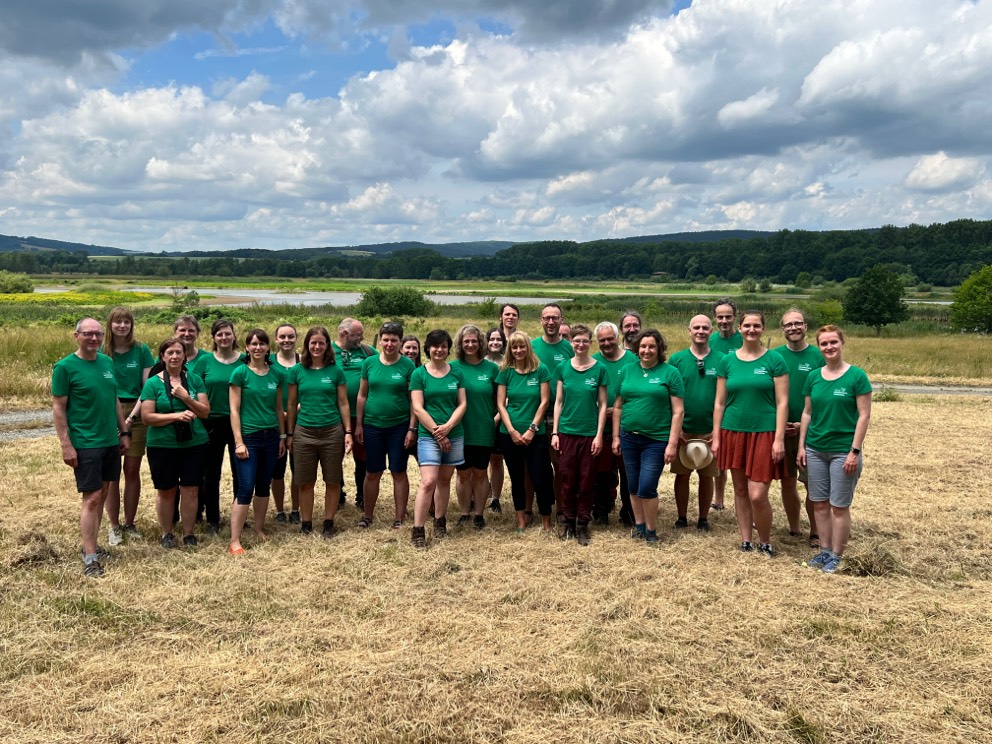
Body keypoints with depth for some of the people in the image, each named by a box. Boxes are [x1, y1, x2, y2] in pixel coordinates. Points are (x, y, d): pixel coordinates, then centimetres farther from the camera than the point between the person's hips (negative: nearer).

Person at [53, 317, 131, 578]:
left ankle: (91, 545, 24)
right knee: (91, 498, -6)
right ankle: (90, 558, 2)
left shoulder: (107, 362, 8)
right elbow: (58, 409, -9)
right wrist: (66, 445, -13)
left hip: (110, 441, 6)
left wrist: (124, 432, 14)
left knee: (102, 494, 12)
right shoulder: (65, 367, -9)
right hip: (85, 444, -6)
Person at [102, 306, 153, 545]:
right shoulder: (102, 351, 2)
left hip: (136, 413, 0)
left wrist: (132, 415, -12)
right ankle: (113, 526, 14)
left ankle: (129, 523, 18)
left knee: (132, 471, 6)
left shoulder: (141, 350, 1)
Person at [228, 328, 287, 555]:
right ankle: (234, 541, -1)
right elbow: (234, 410, -8)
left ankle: (259, 527, 29)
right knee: (246, 489, -7)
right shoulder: (240, 372, -6)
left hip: (271, 436, 4)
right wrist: (239, 441, -13)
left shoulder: (277, 373, 5)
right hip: (248, 436, -4)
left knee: (264, 486, 13)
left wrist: (282, 437, 11)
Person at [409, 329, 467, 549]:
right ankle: (417, 530, -7)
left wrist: (447, 427, -12)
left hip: (454, 434, 3)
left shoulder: (456, 373, 7)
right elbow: (417, 408, -6)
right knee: (428, 482, -12)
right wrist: (437, 432, -11)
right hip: (428, 435, -3)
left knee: (444, 480, 11)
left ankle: (440, 521, 26)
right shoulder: (419, 374, -1)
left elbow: (462, 404, 3)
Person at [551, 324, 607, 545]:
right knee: (568, 480, 7)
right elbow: (558, 402, 6)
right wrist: (554, 432, 1)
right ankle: (568, 521, 20)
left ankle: (583, 524, 17)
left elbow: (602, 405, -1)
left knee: (586, 481, 5)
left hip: (589, 433, -1)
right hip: (566, 432, 1)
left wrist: (599, 435, -6)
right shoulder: (562, 368, 2)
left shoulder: (599, 369, -3)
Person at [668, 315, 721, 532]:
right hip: (683, 430, 0)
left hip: (710, 431, 0)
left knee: (706, 476, 9)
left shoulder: (720, 360, 0)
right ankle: (682, 517, 21)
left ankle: (703, 519, 22)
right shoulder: (677, 359, 0)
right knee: (682, 475, 7)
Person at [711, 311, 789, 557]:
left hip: (764, 433, -3)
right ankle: (746, 541, 24)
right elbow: (719, 403, 8)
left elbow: (782, 403, -3)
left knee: (758, 495, -8)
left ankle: (765, 543, 15)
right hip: (733, 432, 3)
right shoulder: (727, 361, 5)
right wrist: (716, 437, 5)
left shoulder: (774, 360, -2)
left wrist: (779, 439, -9)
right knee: (740, 491, 10)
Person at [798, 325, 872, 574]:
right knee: (819, 503, 10)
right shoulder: (814, 376, 5)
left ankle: (836, 556, 14)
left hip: (843, 451, -4)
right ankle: (824, 550, 22)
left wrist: (855, 452, -13)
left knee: (839, 506, 2)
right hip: (815, 449, 5)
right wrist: (801, 446, 7)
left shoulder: (857, 376, -7)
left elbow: (864, 416, -9)